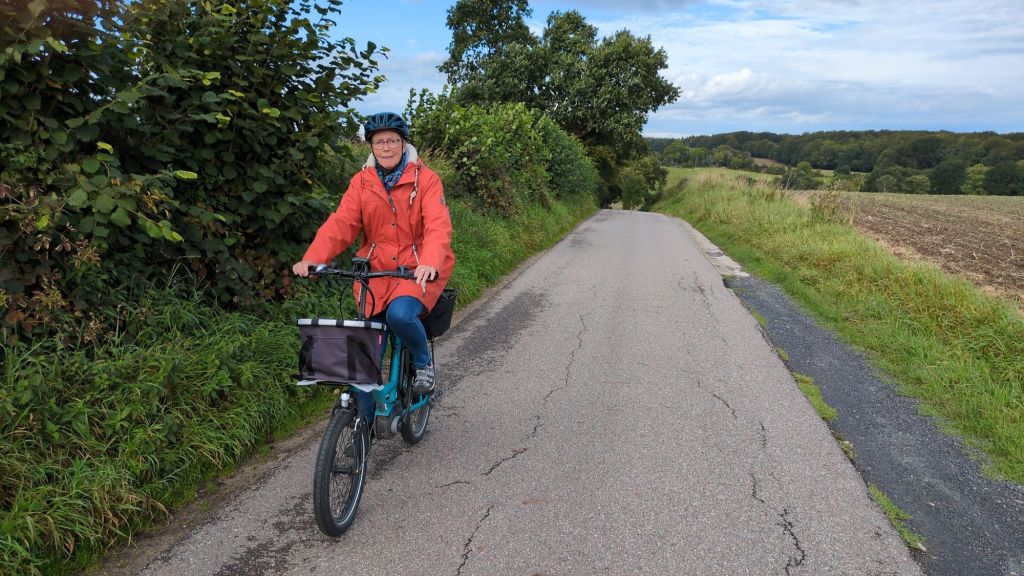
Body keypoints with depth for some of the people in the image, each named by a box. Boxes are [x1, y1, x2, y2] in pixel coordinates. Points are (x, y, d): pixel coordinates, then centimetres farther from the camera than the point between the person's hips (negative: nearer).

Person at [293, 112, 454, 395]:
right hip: (377, 271, 4)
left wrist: (430, 262, -39)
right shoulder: (362, 181, 5)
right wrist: (312, 258, -24)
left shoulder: (425, 179, -5)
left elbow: (438, 225, -19)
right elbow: (341, 223, -6)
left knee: (400, 313, -31)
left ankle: (424, 362, -1)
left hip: (418, 271, -3)